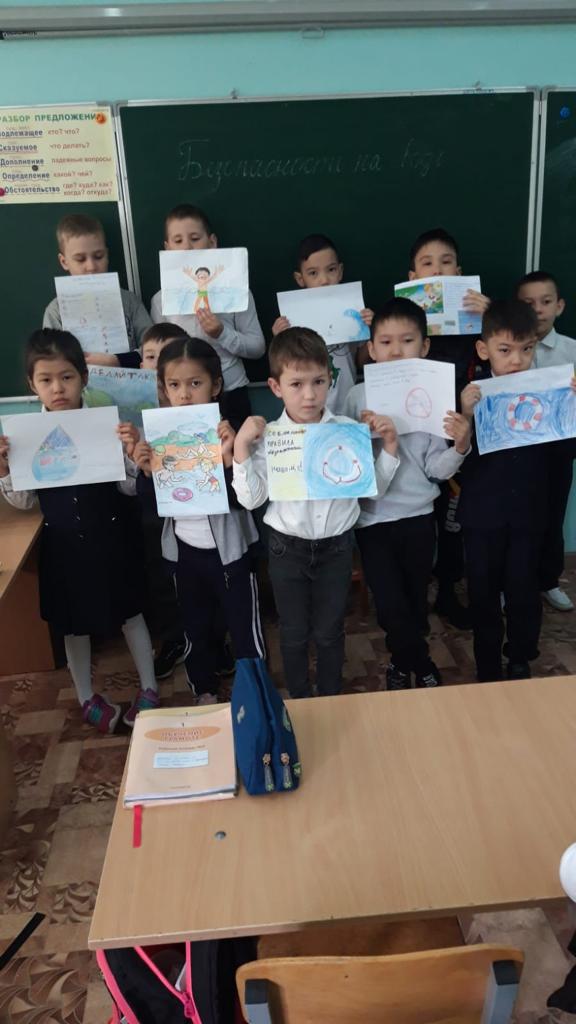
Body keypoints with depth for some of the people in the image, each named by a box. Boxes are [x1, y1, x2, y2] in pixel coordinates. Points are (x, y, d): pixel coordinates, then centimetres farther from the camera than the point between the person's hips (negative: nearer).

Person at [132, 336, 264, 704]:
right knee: (197, 626, 21)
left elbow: (243, 500, -20)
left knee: (245, 628, 8)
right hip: (184, 550, 4)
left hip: (229, 549, -4)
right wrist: (146, 472, -17)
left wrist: (229, 457, -34)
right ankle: (205, 691, 41)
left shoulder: (230, 434, -14)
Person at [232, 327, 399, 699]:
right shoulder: (268, 438, -10)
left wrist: (389, 445, -11)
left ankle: (331, 700, 38)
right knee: (294, 633, 16)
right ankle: (300, 702, 38)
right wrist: (241, 447, -19)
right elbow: (251, 499, -11)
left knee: (329, 632, 16)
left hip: (336, 546, 1)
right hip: (288, 549, 0)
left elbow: (374, 488, 0)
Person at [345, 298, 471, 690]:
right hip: (374, 517, -1)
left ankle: (403, 662, 41)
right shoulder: (358, 397, -5)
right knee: (391, 605, -2)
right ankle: (421, 663, 26)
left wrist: (461, 445, -22)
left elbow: (437, 470, -5)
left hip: (419, 515, 1)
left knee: (416, 600, 15)